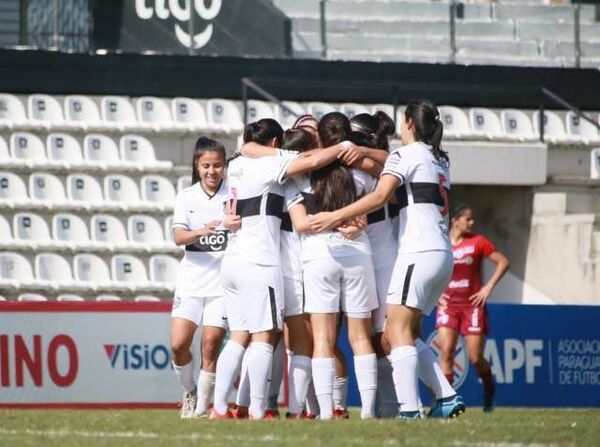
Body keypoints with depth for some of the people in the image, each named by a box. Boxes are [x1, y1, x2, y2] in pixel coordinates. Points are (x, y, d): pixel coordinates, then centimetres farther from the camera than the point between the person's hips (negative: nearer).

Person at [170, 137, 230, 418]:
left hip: (223, 282, -2)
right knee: (178, 344, -8)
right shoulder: (186, 197, 6)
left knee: (211, 345, -7)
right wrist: (201, 232, -26)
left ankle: (201, 406, 4)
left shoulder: (233, 195, 1)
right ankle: (189, 391, 17)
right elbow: (178, 236, -6)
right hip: (191, 281, 2)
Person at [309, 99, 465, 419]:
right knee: (408, 333, 14)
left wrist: (336, 217, -17)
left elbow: (380, 197, -16)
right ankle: (446, 397, 6)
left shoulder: (405, 155, -2)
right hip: (443, 254, 8)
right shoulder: (439, 160, 22)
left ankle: (409, 409, -25)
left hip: (419, 252, -8)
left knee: (398, 331, -12)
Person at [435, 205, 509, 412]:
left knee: (476, 358, -1)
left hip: (472, 305, -1)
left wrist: (488, 287, -6)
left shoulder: (477, 242, 0)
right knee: (446, 350, -17)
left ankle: (489, 388, 29)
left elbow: (503, 262, 2)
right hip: (448, 305, 1)